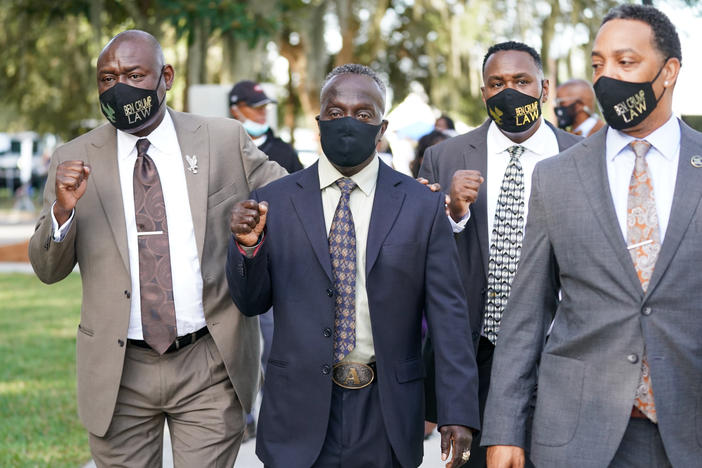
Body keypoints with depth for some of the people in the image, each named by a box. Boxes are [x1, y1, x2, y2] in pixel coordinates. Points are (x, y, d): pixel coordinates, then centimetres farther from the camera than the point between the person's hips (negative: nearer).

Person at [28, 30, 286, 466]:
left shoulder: (225, 140, 0)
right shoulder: (75, 160, 1)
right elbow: (48, 270, 2)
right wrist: (62, 209, -16)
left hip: (210, 366, -1)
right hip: (120, 374, 1)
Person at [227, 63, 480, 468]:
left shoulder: (423, 206, -1)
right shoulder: (274, 203, 1)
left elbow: (448, 314, -3)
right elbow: (252, 303, 6)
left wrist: (459, 412, -8)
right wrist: (247, 244, -14)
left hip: (386, 419, 0)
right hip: (299, 415, 0)